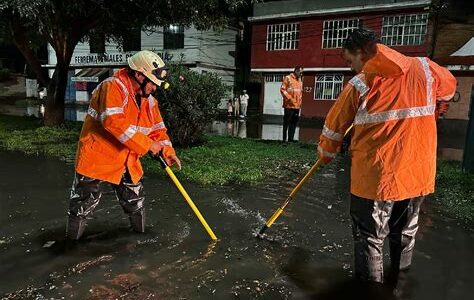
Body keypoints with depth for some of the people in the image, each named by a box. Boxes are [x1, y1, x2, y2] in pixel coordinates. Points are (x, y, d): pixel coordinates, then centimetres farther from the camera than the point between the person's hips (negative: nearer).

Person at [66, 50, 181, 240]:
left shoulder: (149, 100, 6)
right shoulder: (113, 87, -19)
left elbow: (157, 128, 13)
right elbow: (114, 123, -31)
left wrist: (167, 150, -3)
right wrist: (147, 145, -28)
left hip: (127, 162, 7)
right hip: (96, 157, -7)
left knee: (135, 200, 17)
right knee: (84, 202, 6)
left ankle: (140, 232, 37)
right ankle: (72, 241, 27)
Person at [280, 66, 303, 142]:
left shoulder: (300, 80, 18)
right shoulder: (288, 78, -3)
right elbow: (282, 89, -9)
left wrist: (299, 103, 15)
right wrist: (289, 98, -14)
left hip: (297, 106, 6)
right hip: (289, 105, -6)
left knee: (294, 123, 6)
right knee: (287, 122, -2)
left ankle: (291, 138, 12)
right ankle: (284, 139, 3)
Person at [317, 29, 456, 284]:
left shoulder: (358, 84, -8)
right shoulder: (425, 68, 2)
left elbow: (334, 126, 1)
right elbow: (448, 88, 23)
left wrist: (325, 154, 19)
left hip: (375, 177, -4)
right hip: (418, 174, 5)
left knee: (369, 238, 12)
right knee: (404, 235, 23)